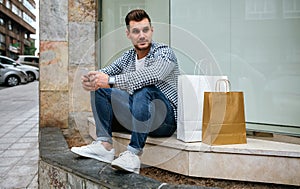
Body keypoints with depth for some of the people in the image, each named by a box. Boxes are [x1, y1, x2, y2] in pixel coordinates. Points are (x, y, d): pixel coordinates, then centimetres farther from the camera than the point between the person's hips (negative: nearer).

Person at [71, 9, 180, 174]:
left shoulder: (165, 53, -10)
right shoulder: (128, 57, 12)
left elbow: (150, 75, -30)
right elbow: (106, 73, 3)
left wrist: (110, 80, -33)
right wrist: (90, 79, -22)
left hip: (165, 119, -6)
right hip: (134, 117, 7)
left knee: (144, 91, -35)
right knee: (100, 88, 0)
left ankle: (134, 154, -36)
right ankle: (104, 145, -11)